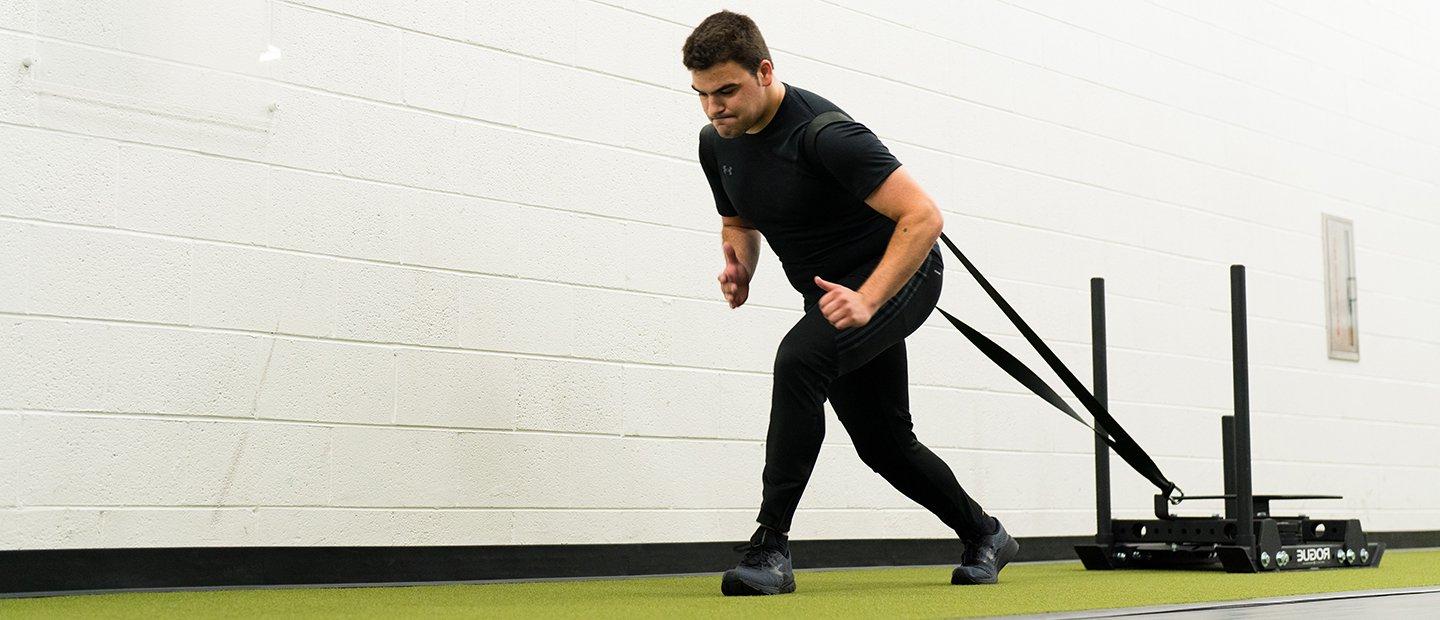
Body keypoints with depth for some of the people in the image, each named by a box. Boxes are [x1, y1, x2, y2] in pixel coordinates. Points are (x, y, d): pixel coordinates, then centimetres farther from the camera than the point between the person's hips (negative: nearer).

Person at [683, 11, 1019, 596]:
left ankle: (770, 548, -26)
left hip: (899, 276, -8)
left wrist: (866, 300, -37)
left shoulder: (824, 133, -28)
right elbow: (739, 222, 15)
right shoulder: (717, 142, -4)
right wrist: (738, 266, -7)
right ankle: (983, 536, 37)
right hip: (836, 292, 9)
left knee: (799, 358, -32)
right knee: (884, 443, 13)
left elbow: (923, 216, -30)